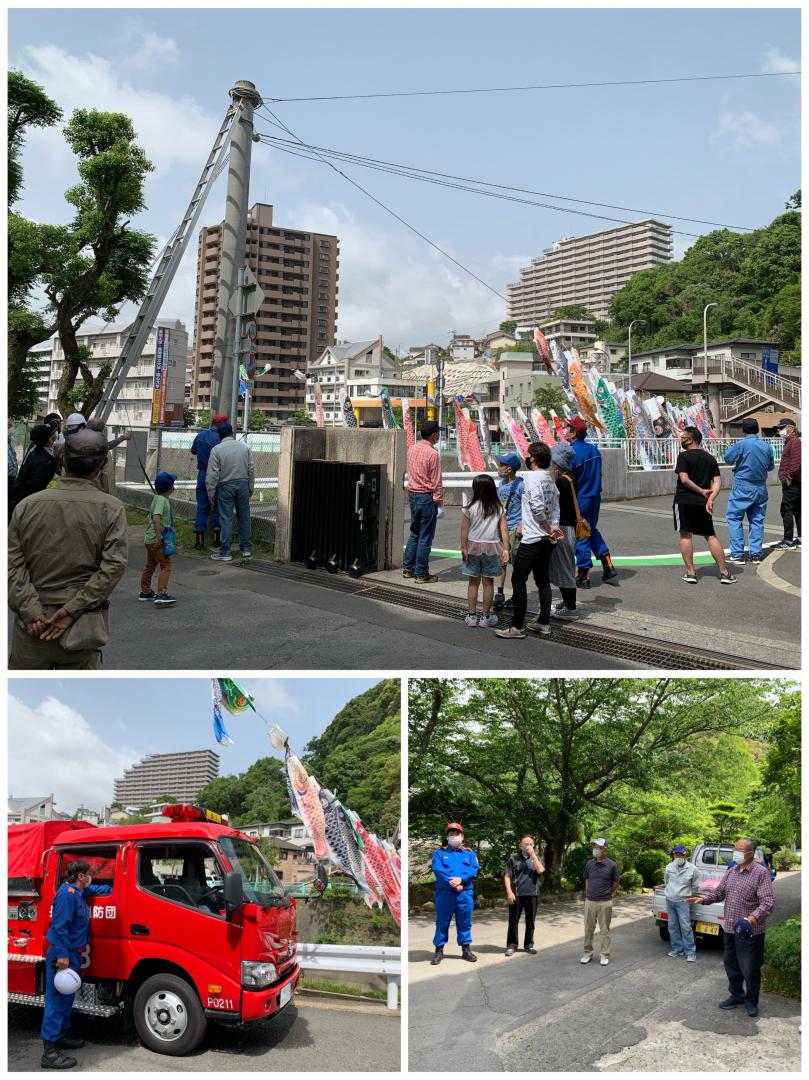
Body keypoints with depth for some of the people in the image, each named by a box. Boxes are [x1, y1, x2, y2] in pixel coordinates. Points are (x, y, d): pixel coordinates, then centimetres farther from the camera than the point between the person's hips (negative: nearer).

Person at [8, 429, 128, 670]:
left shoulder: (28, 505, 2)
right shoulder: (110, 509, -5)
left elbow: (13, 563, -4)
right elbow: (114, 566, -14)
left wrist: (30, 610, -8)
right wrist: (72, 610, -14)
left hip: (31, 623, 2)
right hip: (83, 622, -1)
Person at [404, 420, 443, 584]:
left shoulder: (412, 449, 6)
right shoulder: (432, 453, -16)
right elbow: (436, 481, -15)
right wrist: (440, 503, -10)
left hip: (412, 494, 8)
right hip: (427, 496, -7)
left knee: (414, 533, 18)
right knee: (425, 537, 0)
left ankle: (408, 569, 22)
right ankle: (421, 574, 5)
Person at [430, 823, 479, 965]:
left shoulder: (470, 853, 14)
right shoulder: (439, 853, 7)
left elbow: (474, 870, -1)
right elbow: (438, 870, -7)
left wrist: (461, 879, -18)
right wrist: (452, 883, -18)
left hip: (465, 893, 2)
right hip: (444, 893, -2)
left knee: (465, 923, 7)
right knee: (442, 922, 2)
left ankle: (466, 949, 19)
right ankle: (439, 950, 11)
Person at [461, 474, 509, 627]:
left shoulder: (469, 509, -9)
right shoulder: (499, 508, -3)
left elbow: (464, 530, -8)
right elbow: (504, 530, -6)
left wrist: (463, 547, -3)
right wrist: (506, 549, -4)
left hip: (473, 547, -1)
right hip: (492, 548, 1)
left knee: (473, 582, 8)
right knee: (488, 582, 7)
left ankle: (471, 616, 11)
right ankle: (486, 617, 11)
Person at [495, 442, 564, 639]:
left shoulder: (532, 478, -14)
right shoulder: (550, 480, 12)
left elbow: (537, 507, -22)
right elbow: (555, 508, 9)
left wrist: (549, 529, -12)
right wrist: (552, 528, 0)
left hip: (532, 539, -9)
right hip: (546, 540, 9)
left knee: (518, 580, -5)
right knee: (543, 580, 14)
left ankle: (517, 627, -5)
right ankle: (544, 623, 19)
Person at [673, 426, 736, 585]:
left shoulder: (684, 456, -7)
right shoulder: (710, 458, 11)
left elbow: (684, 479, -16)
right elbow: (718, 481, 3)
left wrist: (702, 491, -7)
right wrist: (710, 498, -7)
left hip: (684, 500, -5)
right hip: (702, 502, 5)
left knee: (685, 535, 4)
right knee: (711, 536, 9)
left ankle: (690, 572, 1)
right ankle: (724, 573, 7)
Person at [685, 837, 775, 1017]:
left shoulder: (761, 873, -14)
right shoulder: (731, 871, 8)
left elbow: (768, 901, -21)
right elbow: (719, 891, 13)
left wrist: (755, 916, -36)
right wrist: (703, 899, -4)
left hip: (750, 931, -7)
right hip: (730, 928, 7)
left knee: (750, 968, 4)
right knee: (731, 965, 17)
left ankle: (751, 1001, 23)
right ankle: (736, 995, 34)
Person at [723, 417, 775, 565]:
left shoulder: (741, 445, -14)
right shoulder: (767, 446, 3)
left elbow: (728, 459, -5)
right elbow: (771, 467, 13)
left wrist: (730, 447, 13)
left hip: (743, 488, -5)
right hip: (760, 489, 5)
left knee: (734, 517, 2)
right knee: (757, 520, 11)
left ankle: (737, 554, -5)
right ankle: (756, 554, 10)